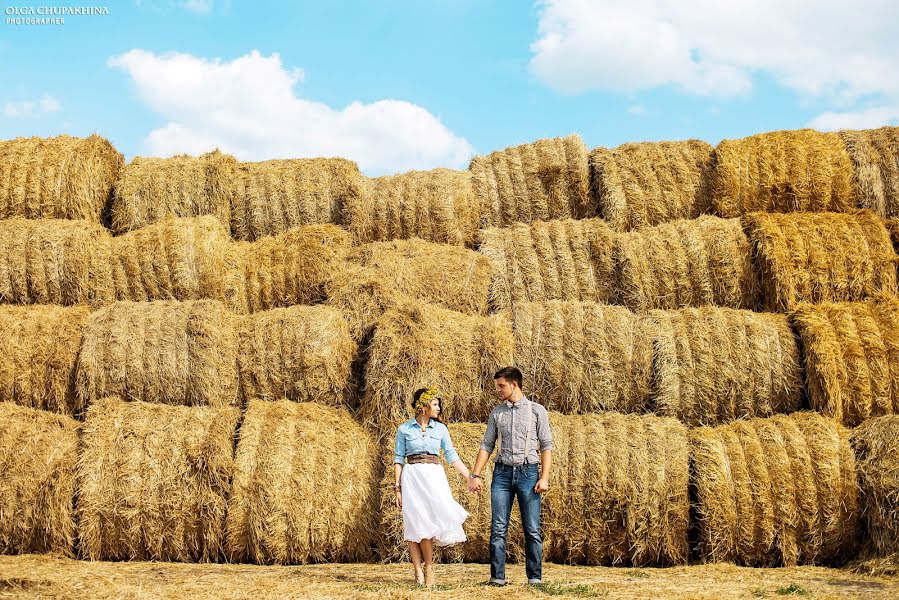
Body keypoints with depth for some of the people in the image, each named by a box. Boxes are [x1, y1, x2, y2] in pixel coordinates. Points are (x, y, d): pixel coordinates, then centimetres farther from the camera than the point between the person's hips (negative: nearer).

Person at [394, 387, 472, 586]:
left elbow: (452, 456, 10)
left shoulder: (440, 429, 9)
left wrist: (470, 478, 4)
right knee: (415, 523, -4)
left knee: (429, 522, -10)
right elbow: (398, 459, 5)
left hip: (434, 476, 1)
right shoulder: (404, 429, 3)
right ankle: (418, 571, 2)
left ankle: (428, 566, 4)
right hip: (412, 477, -1)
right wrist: (398, 488, -1)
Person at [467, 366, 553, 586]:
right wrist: (475, 475, 3)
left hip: (528, 472, -3)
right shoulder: (497, 413, 11)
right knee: (498, 528, -1)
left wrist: (544, 477, -8)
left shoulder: (537, 411, 3)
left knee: (532, 530, -1)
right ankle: (497, 577, 2)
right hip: (502, 472, 3)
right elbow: (487, 445, 12)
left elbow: (546, 445, 1)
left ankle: (535, 578, 5)